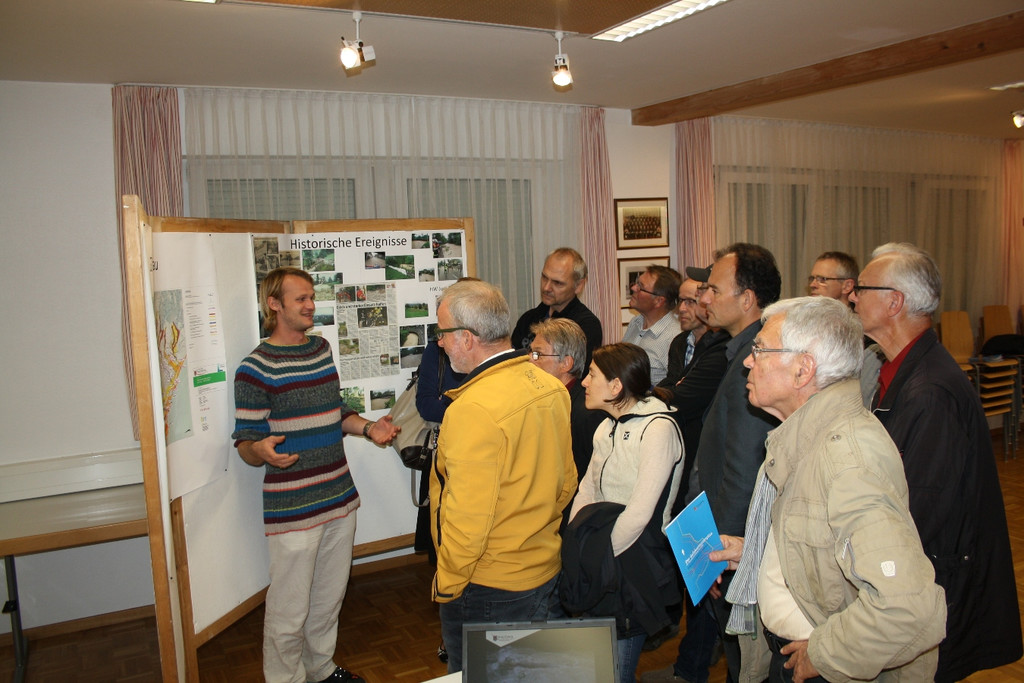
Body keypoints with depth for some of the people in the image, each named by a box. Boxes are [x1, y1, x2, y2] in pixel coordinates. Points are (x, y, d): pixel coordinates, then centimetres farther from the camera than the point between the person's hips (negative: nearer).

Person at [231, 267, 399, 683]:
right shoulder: (256, 368, -12)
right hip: (291, 508, -7)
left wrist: (368, 428, 3)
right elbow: (245, 442, -10)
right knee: (289, 611, 3)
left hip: (340, 498, 7)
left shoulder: (322, 349, 10)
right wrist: (261, 451, -32)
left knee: (330, 597, 21)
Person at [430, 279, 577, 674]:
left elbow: (468, 518, -25)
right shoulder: (551, 387, -2)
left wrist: (446, 585, -10)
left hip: (488, 588, -7)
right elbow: (566, 482, 6)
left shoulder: (472, 410, -27)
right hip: (547, 571, 8)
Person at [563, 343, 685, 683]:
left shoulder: (658, 428, -17)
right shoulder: (608, 427, 9)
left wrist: (596, 561, -16)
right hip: (602, 565, 7)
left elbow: (639, 513, -22)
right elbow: (586, 490, 9)